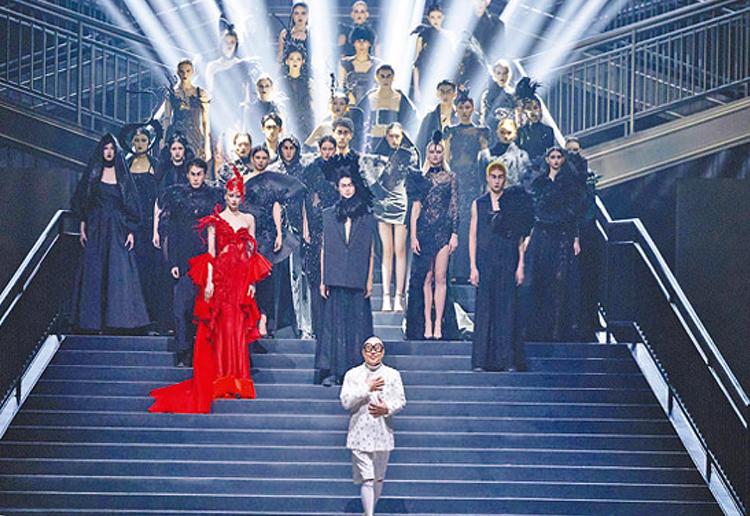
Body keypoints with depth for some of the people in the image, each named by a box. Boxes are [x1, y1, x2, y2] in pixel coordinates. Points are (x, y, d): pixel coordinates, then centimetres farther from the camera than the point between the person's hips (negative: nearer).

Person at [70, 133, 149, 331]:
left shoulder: (123, 174, 7)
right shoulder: (93, 173, 7)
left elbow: (131, 204, 5)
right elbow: (83, 203, 7)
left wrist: (131, 231, -2)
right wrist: (83, 228, -2)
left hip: (118, 230, 0)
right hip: (96, 229, 0)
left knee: (119, 271, -6)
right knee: (94, 272, -2)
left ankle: (119, 317, -3)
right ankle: (95, 319, 1)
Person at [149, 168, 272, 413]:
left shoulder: (249, 219, 11)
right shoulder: (215, 219, 4)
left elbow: (253, 252, 12)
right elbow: (210, 253, -1)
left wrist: (252, 282, 4)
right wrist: (209, 281, -11)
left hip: (242, 279, 2)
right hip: (221, 276, -2)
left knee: (239, 329, 1)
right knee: (221, 328, -4)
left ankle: (237, 380, 6)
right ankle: (220, 381, 0)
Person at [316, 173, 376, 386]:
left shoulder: (366, 217, 9)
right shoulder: (329, 215, 10)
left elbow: (371, 252, 9)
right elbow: (324, 249, 9)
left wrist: (369, 280, 3)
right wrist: (323, 280, 3)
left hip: (357, 280, 0)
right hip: (335, 279, 0)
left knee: (357, 324, -1)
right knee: (333, 324, -1)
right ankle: (331, 371, 0)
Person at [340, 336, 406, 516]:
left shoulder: (393, 375, 7)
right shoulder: (352, 375, 3)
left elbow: (401, 401, 4)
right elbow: (345, 401, -6)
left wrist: (387, 409, -15)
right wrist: (367, 389, -13)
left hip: (383, 435, 2)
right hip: (360, 435, -2)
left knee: (378, 478, 13)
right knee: (367, 480, -9)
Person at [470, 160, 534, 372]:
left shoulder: (513, 202, 7)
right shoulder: (478, 204, 8)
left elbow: (520, 237, 5)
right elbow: (473, 237, 6)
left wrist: (520, 265, -2)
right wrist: (473, 267, -2)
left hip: (508, 260, 0)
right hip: (485, 260, 0)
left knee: (507, 307, -2)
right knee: (484, 307, -1)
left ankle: (509, 360, 1)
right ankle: (481, 360, 3)